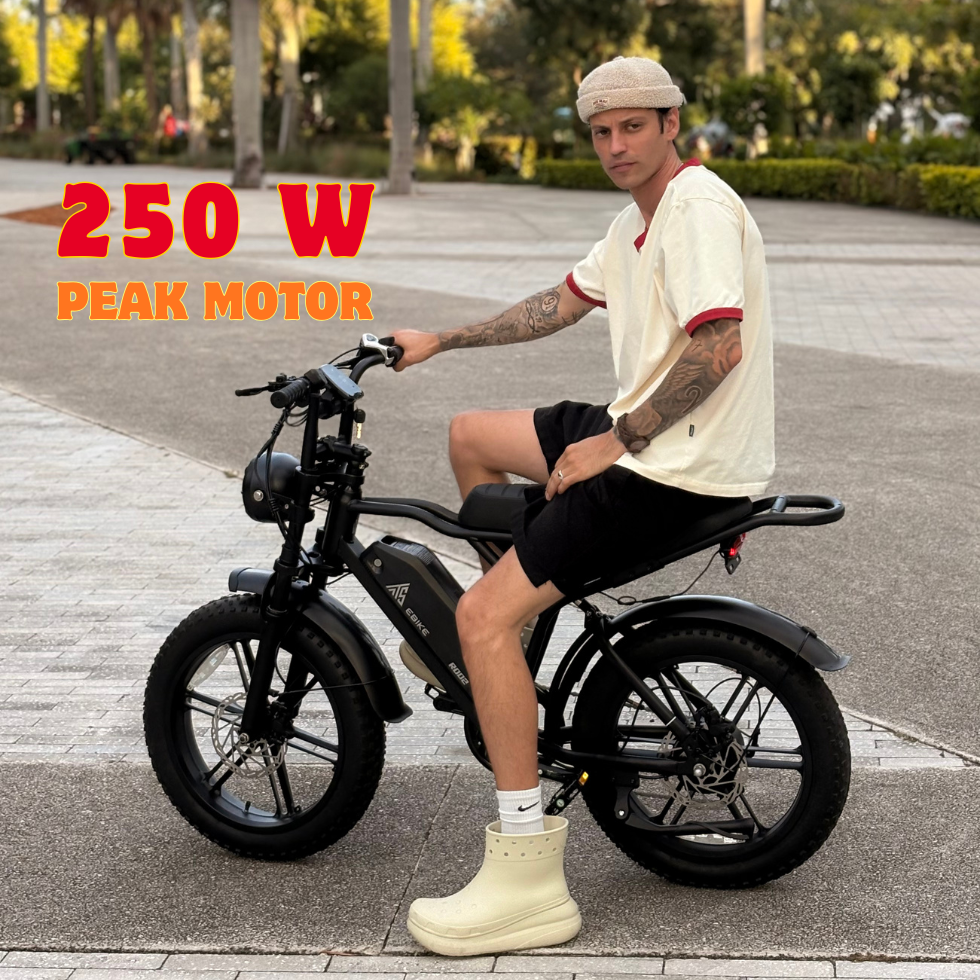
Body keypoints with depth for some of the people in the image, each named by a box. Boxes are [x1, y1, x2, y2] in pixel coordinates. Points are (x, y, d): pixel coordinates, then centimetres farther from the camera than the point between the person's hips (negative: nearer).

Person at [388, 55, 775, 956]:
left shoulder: (699, 205, -15)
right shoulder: (639, 220, 18)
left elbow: (717, 347, -27)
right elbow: (563, 304, 28)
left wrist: (613, 442, -20)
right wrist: (440, 341, 26)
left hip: (680, 467, -10)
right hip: (638, 435, 10)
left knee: (482, 615, -18)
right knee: (470, 436, 24)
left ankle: (527, 877, -18)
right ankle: (518, 629, 33)